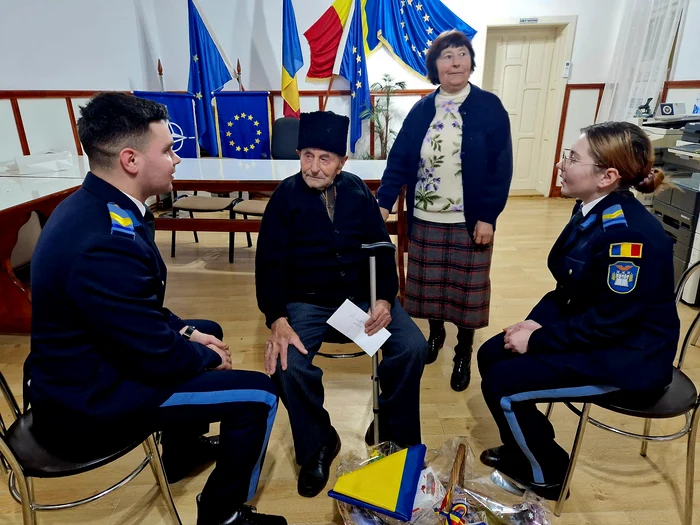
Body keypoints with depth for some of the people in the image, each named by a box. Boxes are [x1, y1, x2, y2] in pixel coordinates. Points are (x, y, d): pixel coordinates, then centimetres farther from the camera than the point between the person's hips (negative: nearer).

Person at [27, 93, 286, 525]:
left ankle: (182, 453, 40)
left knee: (207, 330, 25)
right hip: (89, 402, -10)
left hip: (88, 362, 10)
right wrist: (208, 356, -6)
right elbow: (159, 358, -25)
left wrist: (186, 331, 2)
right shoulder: (106, 243, -34)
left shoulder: (91, 205, -2)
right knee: (259, 393, -11)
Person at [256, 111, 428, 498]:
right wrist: (277, 320, -23)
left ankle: (394, 434, 10)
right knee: (288, 364, -28)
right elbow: (269, 264, -7)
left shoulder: (358, 191, 4)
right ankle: (317, 447, 3)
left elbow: (381, 249, 4)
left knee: (413, 348, -18)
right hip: (307, 302, -2)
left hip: (363, 295, 2)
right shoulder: (286, 196, -4)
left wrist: (385, 299, -14)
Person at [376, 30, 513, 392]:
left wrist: (488, 216, -13)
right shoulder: (422, 110, 3)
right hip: (425, 218, 3)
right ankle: (435, 333, 40)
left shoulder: (489, 107, -5)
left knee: (466, 287, 9)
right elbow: (399, 160, -1)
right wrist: (384, 202, -12)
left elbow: (501, 166, -7)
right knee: (429, 283, 14)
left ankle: (464, 352, 30)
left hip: (469, 219, -2)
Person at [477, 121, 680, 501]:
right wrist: (536, 321, -5)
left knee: (501, 383, -13)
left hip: (628, 356, -9)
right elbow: (568, 288, 9)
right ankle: (525, 448, 27)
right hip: (592, 331, 9)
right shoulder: (590, 211, 1)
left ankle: (546, 474, 15)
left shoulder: (628, 233, -29)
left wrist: (537, 339, -18)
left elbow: (611, 321, -26)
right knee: (491, 354, 5)